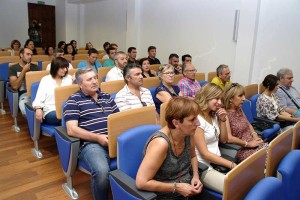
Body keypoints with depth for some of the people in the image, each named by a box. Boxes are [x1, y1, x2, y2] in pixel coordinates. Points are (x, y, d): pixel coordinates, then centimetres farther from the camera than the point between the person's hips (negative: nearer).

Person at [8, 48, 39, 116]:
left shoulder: (35, 67, 17)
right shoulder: (13, 68, 8)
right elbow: (15, 86, -5)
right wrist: (24, 71, -6)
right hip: (24, 94, -2)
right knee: (24, 109, -37)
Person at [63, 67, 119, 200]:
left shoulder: (106, 96, 21)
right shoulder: (74, 100, 5)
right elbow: (71, 130, -5)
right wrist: (98, 137, -14)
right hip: (91, 144, -4)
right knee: (102, 171, -35)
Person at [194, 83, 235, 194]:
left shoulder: (214, 116, 9)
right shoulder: (197, 119, -18)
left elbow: (223, 140, 15)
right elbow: (205, 154, -18)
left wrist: (223, 120, 1)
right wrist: (232, 165, -17)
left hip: (218, 161, 8)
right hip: (204, 167, -8)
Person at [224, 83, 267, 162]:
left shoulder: (239, 109, 9)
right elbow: (229, 138, -21)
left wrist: (255, 134, 4)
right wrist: (248, 144, -14)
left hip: (253, 143, 8)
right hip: (241, 150, -8)